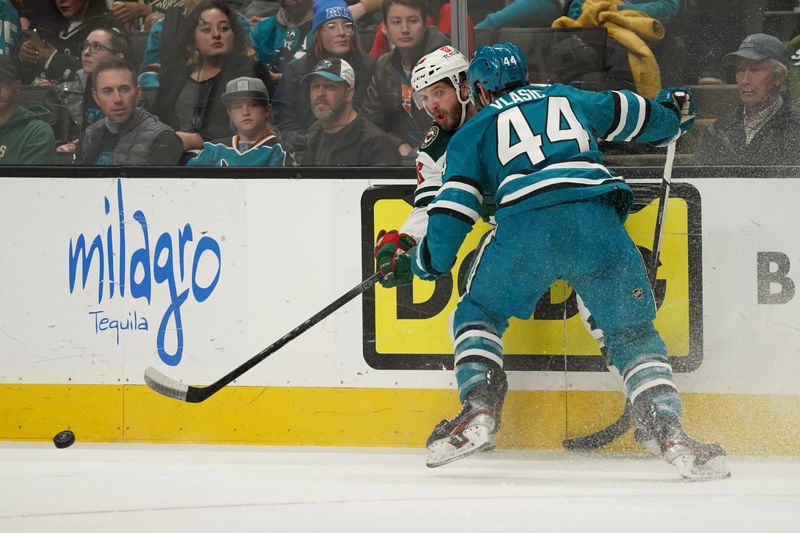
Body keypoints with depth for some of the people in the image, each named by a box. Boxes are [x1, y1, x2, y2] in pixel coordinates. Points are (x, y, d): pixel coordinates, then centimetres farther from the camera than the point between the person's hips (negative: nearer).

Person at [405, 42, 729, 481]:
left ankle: (478, 410, 4)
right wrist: (671, 114, 63)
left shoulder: (474, 131, 23)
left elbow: (455, 204, 14)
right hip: (597, 222, 2)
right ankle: (667, 433, -5)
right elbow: (631, 114, 42)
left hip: (526, 225, -2)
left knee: (478, 313, 22)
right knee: (633, 331, 12)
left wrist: (431, 260, 28)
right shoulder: (569, 99, 31)